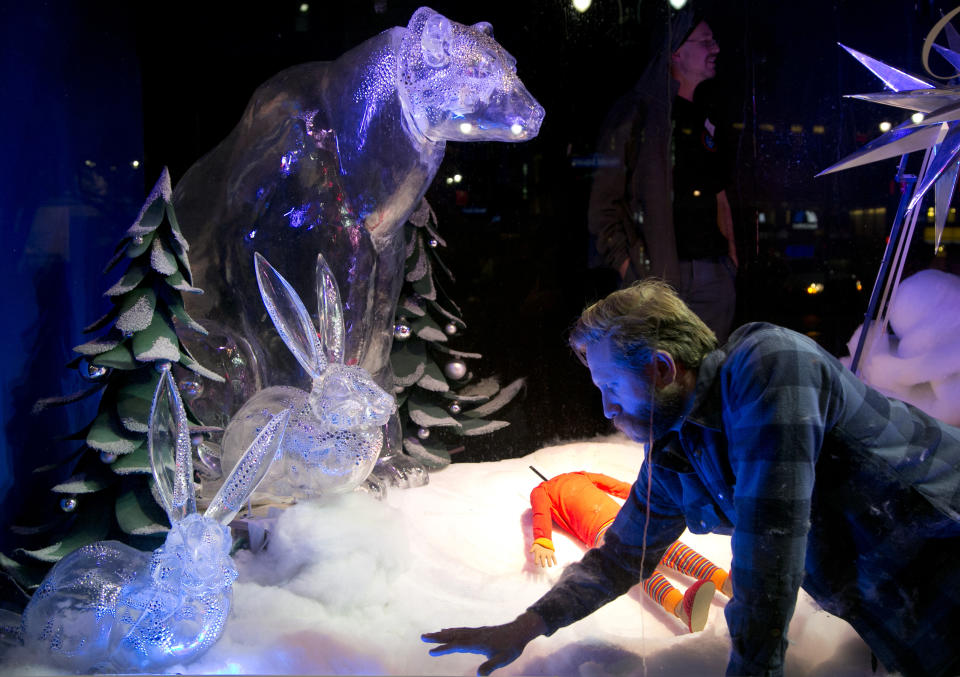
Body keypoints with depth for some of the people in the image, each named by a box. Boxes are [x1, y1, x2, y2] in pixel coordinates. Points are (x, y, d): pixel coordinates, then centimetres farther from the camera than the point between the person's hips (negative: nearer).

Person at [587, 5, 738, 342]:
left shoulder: (706, 122, 19)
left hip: (713, 276, 6)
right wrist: (628, 269, -13)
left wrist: (731, 258, 14)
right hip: (657, 275, -6)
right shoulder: (635, 114, -2)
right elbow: (602, 206, -6)